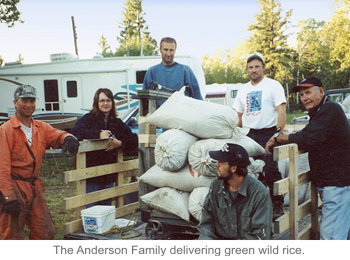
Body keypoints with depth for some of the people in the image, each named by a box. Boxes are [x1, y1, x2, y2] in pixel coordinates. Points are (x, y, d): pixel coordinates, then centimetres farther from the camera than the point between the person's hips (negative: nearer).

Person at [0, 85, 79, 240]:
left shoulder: (41, 128, 12)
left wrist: (67, 138, -27)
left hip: (34, 187, 6)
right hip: (14, 186, -6)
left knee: (45, 233, 8)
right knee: (13, 237, 0)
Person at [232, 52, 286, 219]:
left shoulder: (273, 85, 1)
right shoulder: (243, 90, 17)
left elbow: (281, 110, -7)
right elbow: (239, 115, 22)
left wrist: (280, 133, -18)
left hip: (268, 133, -5)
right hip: (249, 135, 5)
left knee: (270, 170, -11)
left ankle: (277, 205, 0)